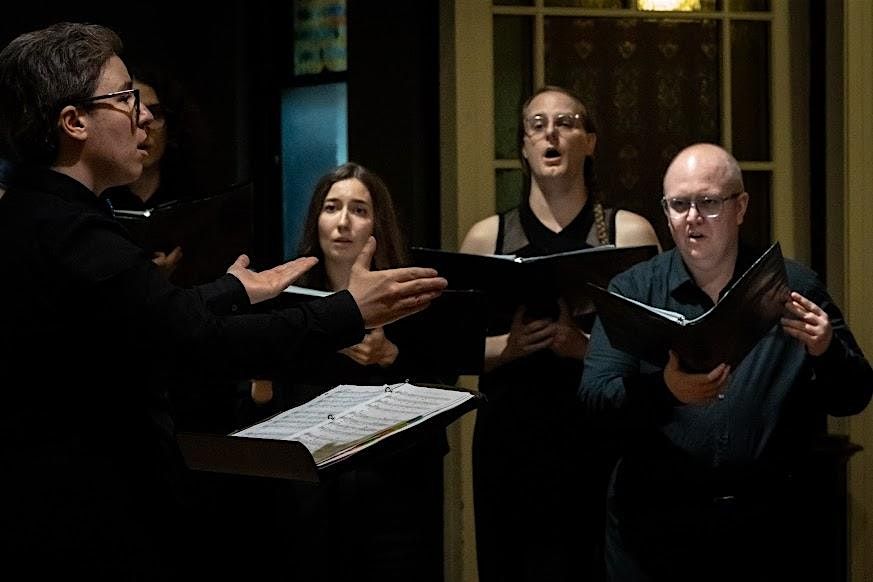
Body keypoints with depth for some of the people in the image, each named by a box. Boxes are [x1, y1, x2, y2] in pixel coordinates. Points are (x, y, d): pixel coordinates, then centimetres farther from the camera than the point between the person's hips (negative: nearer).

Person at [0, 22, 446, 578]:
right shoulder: (72, 234, -24)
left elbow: (148, 322, 15)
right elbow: (205, 345, -28)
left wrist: (234, 292, 28)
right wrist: (351, 311, -21)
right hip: (100, 532, -10)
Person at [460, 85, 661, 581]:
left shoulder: (630, 233, 4)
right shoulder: (487, 237, 8)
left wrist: (586, 347, -17)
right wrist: (510, 344, -11)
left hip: (599, 438, -2)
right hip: (509, 435, 2)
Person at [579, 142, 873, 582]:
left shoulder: (793, 288, 4)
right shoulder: (633, 291, 2)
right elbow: (594, 396, -8)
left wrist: (827, 352, -16)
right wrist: (664, 391, -28)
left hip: (765, 525, 1)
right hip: (654, 525, 0)